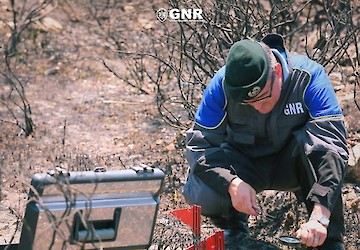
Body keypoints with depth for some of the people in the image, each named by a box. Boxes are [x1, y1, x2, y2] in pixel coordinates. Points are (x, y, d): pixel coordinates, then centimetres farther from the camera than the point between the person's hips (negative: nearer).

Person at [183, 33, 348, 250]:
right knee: (200, 192, -29)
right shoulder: (222, 85, -22)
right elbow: (199, 144, -18)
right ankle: (234, 228, 7)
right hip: (244, 166, 1)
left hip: (293, 164, -1)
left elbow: (334, 144, -35)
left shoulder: (309, 76, -27)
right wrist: (232, 183, -38)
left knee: (316, 141, -35)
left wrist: (320, 215, -46)